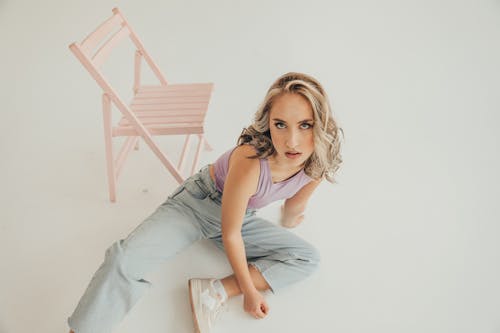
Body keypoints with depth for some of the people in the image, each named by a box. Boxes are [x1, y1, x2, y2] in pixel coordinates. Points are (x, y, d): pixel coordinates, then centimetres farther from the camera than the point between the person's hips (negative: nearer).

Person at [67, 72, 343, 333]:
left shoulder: (318, 164, -19)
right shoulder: (251, 161, -37)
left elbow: (294, 205, 6)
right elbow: (230, 235, -24)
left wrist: (287, 222, 25)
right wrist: (249, 291, -13)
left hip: (244, 217, 6)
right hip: (196, 203, -5)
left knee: (308, 258, -6)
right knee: (125, 259, -27)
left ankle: (216, 290, -15)